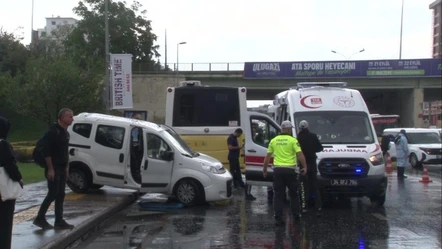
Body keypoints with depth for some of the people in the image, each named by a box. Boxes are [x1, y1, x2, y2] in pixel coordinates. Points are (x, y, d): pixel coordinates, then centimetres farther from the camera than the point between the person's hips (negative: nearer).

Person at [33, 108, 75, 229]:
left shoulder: (66, 132, 12)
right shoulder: (53, 131, -15)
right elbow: (46, 151, -19)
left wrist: (67, 167, 17)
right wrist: (50, 169, -21)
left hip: (62, 169, 9)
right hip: (53, 168, -9)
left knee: (60, 195, 8)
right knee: (53, 194, -7)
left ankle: (59, 221, 11)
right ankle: (40, 218, 4)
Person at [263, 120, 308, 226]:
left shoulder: (274, 140, 7)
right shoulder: (293, 140, -4)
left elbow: (268, 156, 10)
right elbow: (300, 154, -12)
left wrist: (264, 169, 19)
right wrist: (305, 167, -5)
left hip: (277, 169, 2)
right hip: (290, 169, -2)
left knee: (278, 195, 3)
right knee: (293, 193, 16)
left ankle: (278, 218, -1)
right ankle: (296, 214, 24)